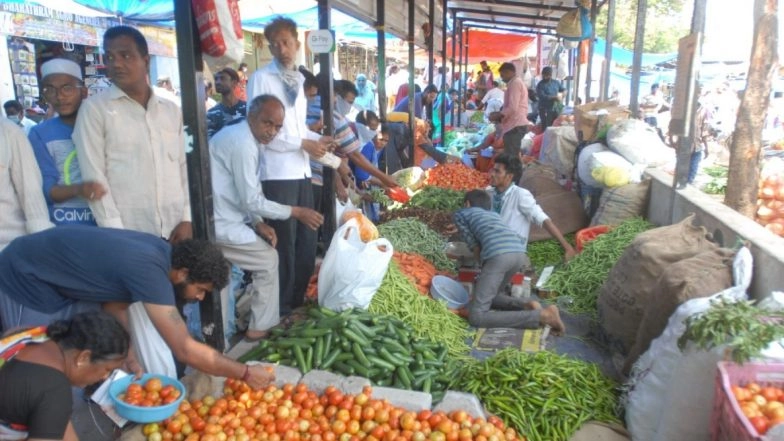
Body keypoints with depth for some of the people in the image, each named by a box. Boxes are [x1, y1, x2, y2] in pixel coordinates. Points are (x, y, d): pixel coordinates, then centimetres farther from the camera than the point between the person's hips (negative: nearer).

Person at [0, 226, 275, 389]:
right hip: (26, 281, -8)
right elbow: (186, 350, -35)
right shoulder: (148, 269, -36)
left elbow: (115, 298, 0)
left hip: (66, 278, 8)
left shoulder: (161, 252, -10)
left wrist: (128, 352, -10)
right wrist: (245, 374, -26)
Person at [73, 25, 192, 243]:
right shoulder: (94, 109, 3)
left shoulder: (172, 110, 13)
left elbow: (183, 167, 12)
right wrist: (116, 234, -11)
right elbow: (94, 176, -3)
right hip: (127, 235, -3)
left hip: (175, 233, 3)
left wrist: (187, 218, 1)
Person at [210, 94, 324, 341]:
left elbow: (245, 194, 15)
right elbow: (252, 200, -20)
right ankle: (261, 328, 13)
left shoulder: (242, 137, 14)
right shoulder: (242, 143, -19)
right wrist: (297, 212, -12)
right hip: (218, 223, -10)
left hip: (214, 218, 10)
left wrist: (258, 223, 2)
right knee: (268, 259, 1)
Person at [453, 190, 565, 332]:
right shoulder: (493, 214, 38)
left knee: (477, 316, -6)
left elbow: (475, 247, 16)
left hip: (498, 255, -7)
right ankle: (526, 305, 5)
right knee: (489, 295, 30)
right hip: (520, 253, 7)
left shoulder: (460, 213, 24)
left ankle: (542, 315, -12)